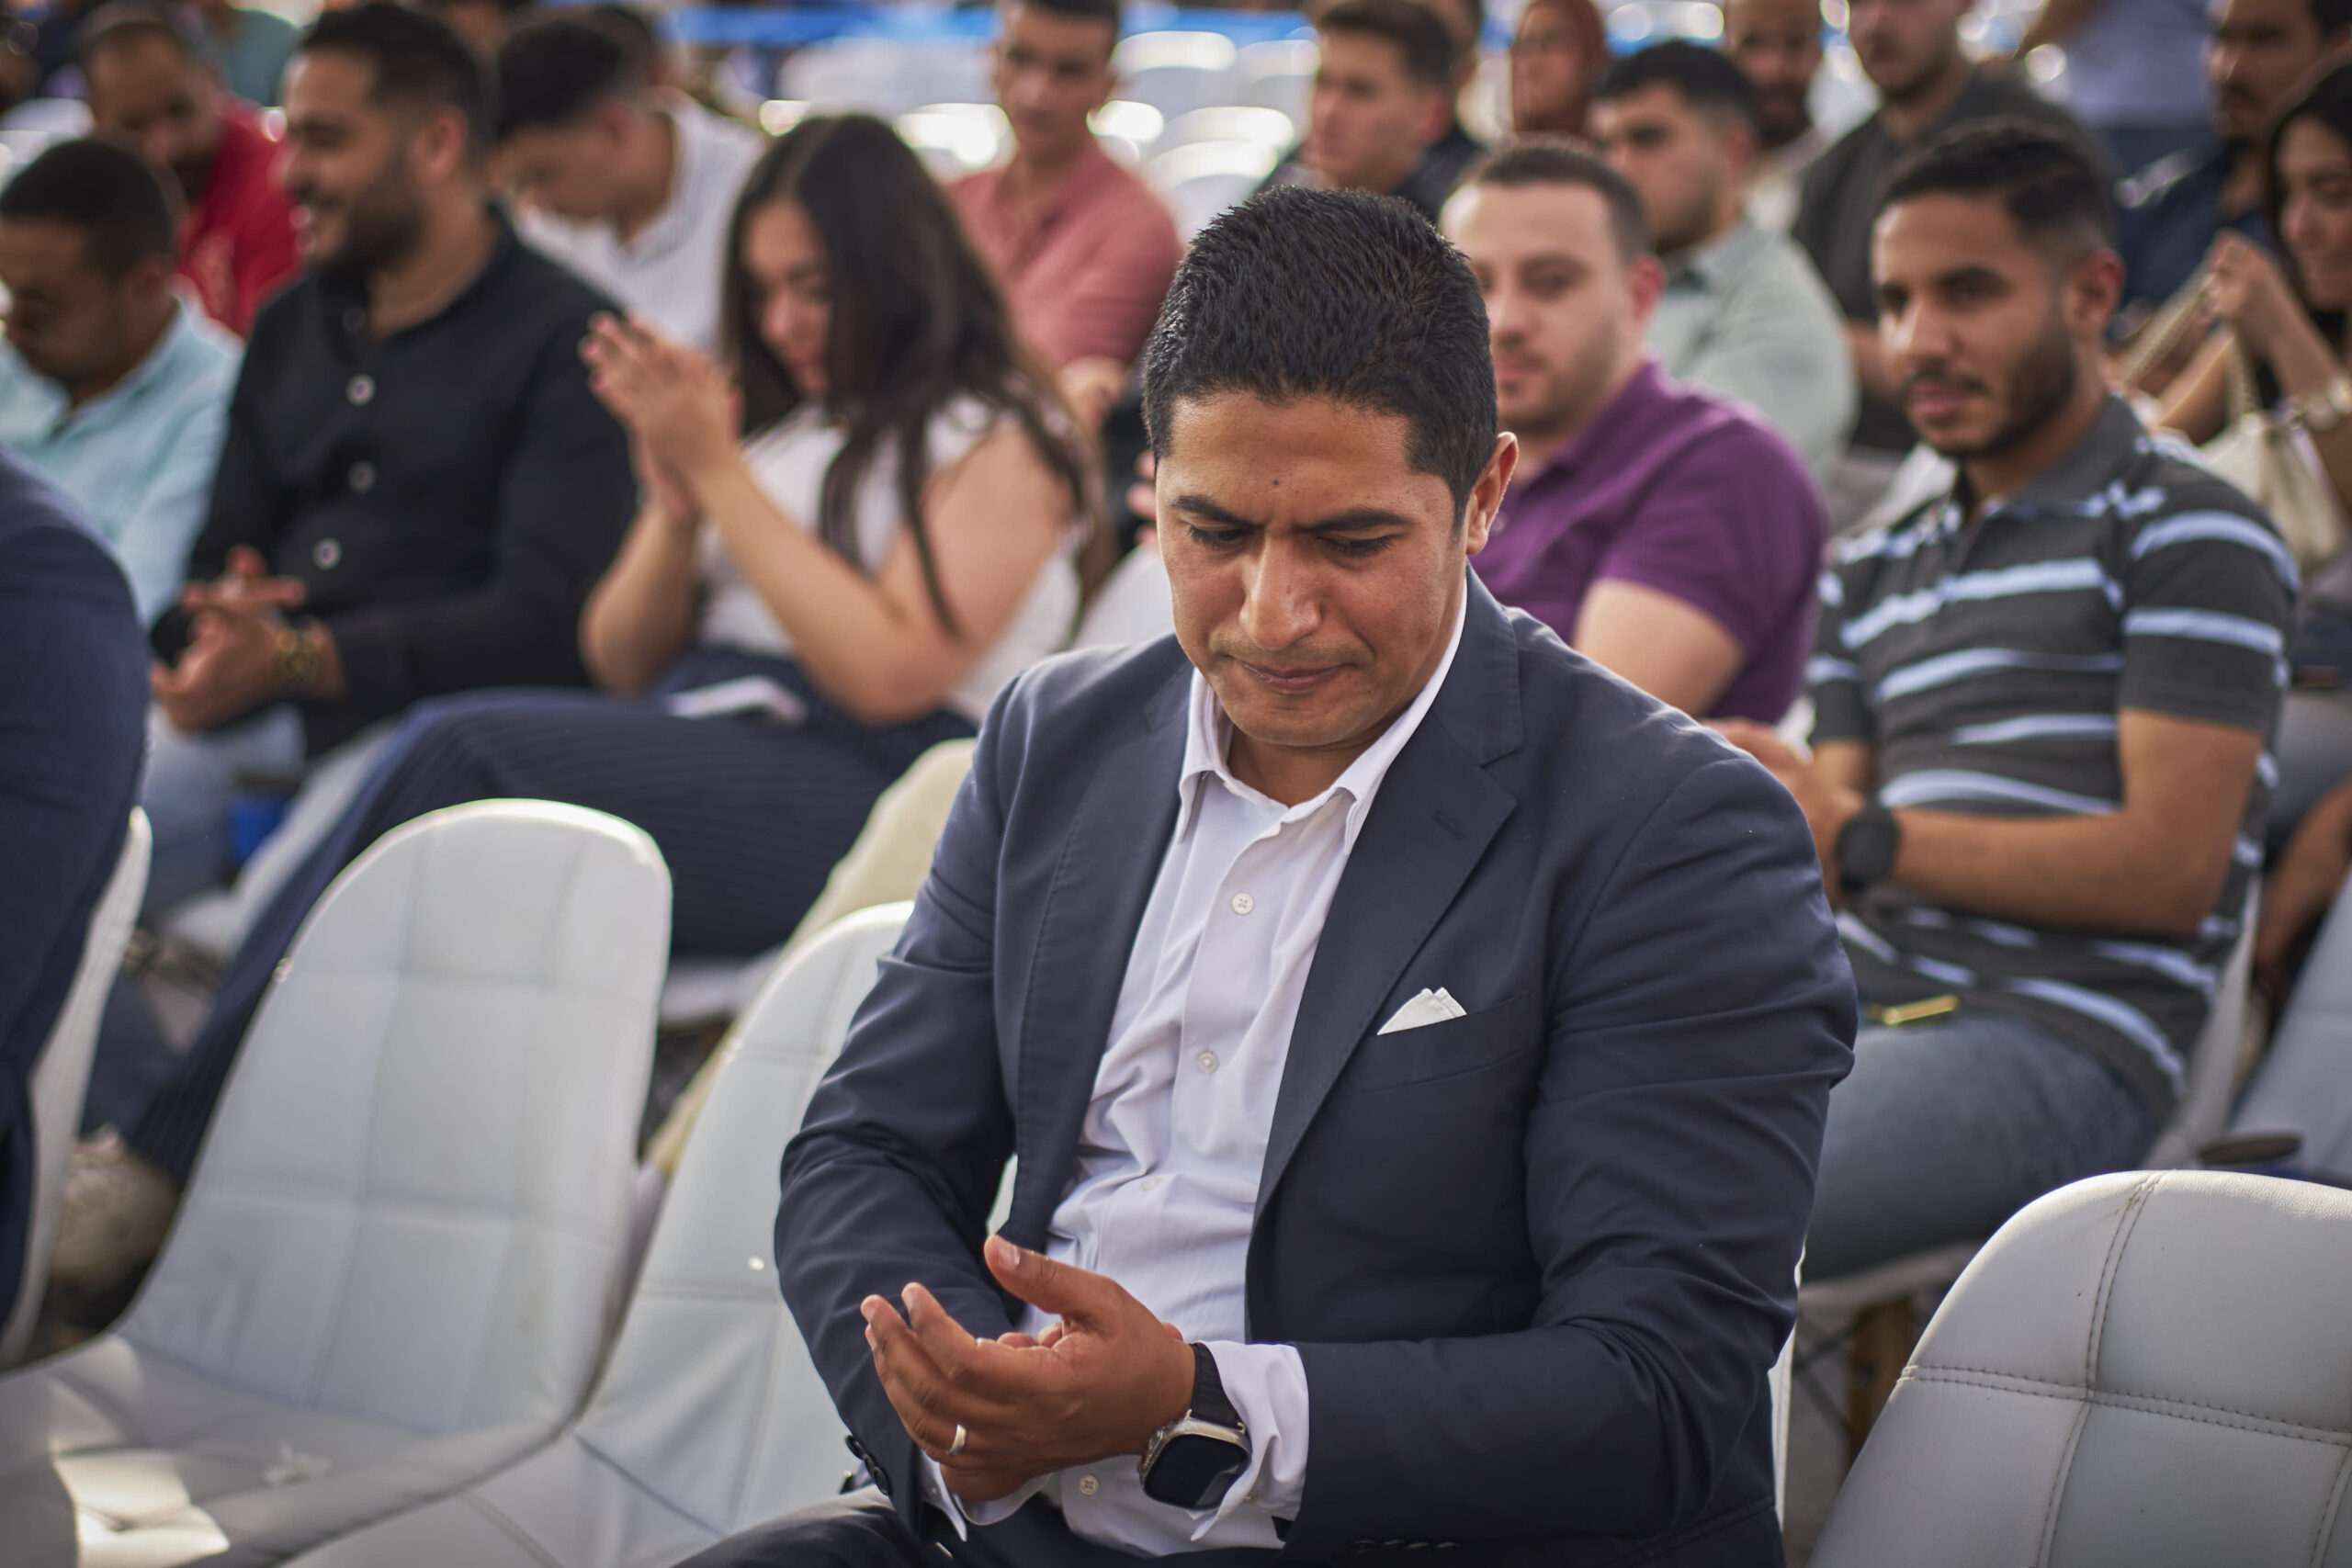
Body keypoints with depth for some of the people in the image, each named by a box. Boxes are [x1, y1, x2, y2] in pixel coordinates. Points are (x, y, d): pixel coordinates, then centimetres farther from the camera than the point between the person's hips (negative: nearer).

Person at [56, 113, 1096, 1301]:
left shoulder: (1001, 442, 5)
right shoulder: (771, 423, 25)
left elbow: (890, 673, -9)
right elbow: (621, 662, 21)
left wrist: (721, 477, -7)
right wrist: (676, 501, 3)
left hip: (849, 794, -6)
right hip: (686, 746, 6)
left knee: (462, 756, -28)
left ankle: (174, 1152, -26)